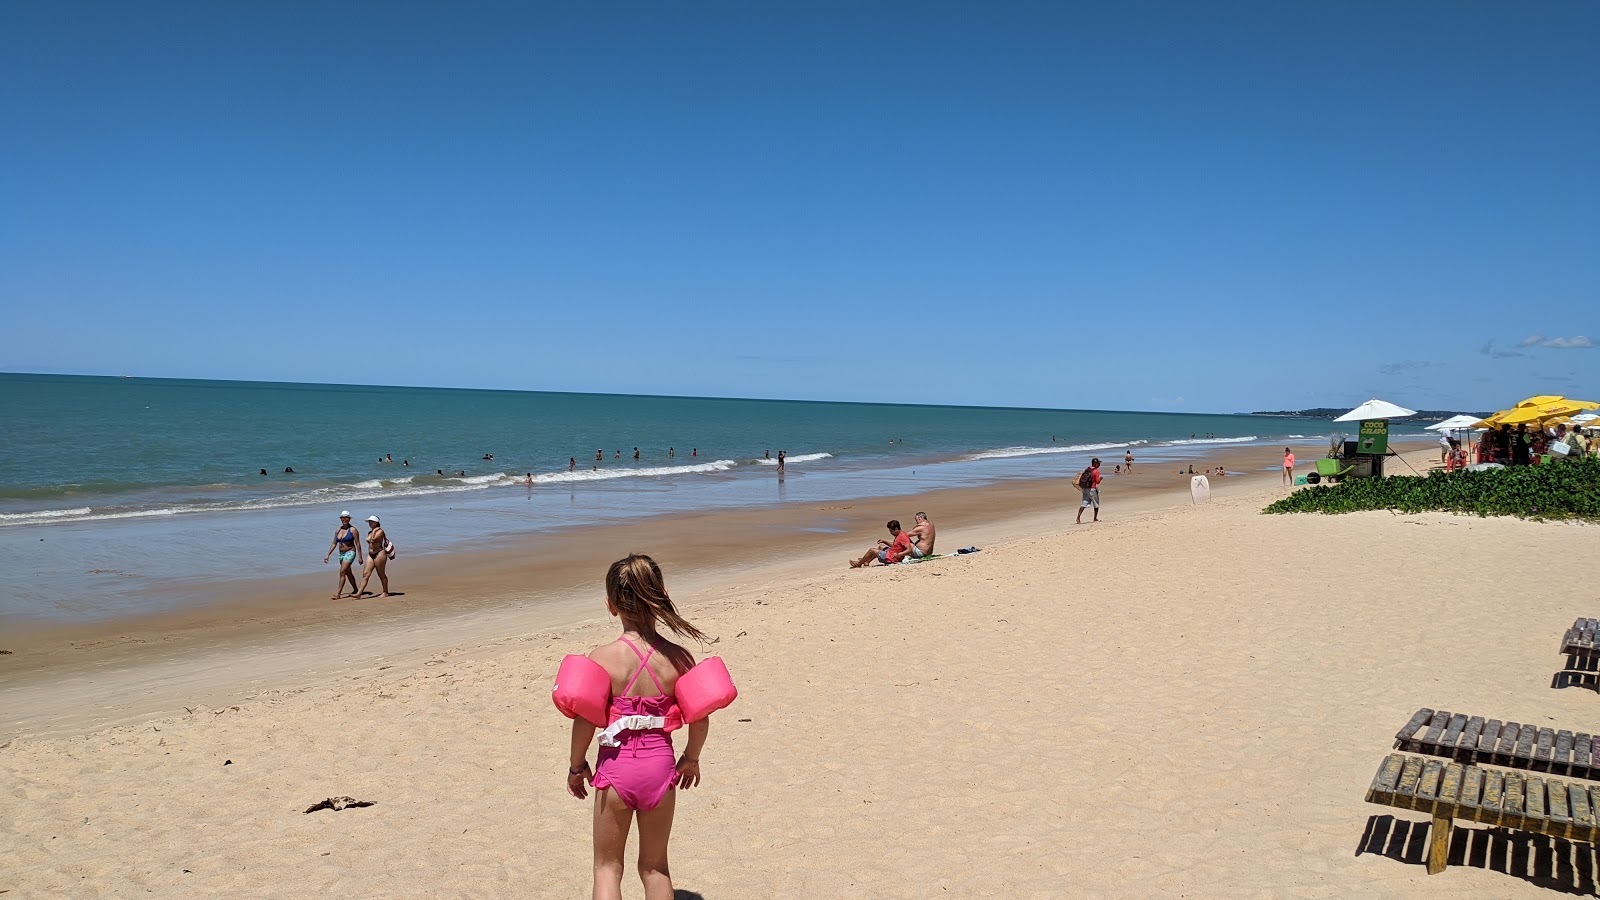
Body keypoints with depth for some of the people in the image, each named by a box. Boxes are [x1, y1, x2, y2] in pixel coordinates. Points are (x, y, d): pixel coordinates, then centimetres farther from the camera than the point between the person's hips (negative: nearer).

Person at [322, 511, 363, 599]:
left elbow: (357, 543, -10)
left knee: (342, 572, -16)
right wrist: (327, 555, 6)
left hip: (350, 553, -7)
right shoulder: (338, 530, 8)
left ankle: (338, 594, -18)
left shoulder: (352, 529, -10)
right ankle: (355, 590, 32)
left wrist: (360, 557, -13)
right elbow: (334, 544, 12)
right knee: (348, 573, 17)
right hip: (341, 554, 7)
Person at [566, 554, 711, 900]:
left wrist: (576, 766, 5)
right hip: (660, 767, 2)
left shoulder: (602, 657, -14)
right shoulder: (678, 658, -8)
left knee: (607, 867, 16)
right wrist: (691, 758, 15)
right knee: (655, 866, 21)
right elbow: (700, 720, -3)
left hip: (615, 767, -2)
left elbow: (585, 721, -12)